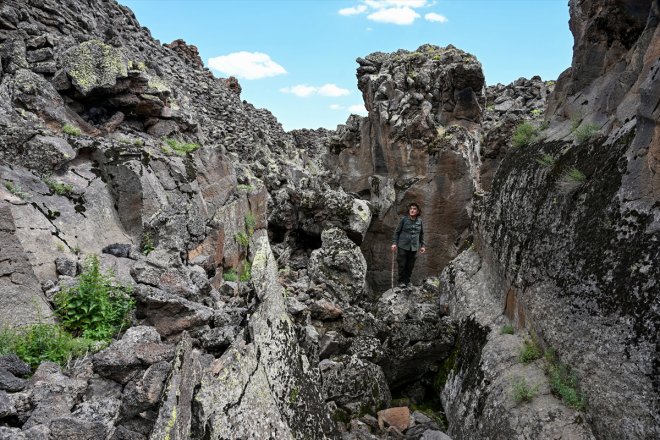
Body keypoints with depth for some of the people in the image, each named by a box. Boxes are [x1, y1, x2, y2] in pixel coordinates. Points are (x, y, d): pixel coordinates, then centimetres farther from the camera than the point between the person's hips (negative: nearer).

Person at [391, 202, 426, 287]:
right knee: (402, 264, -1)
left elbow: (421, 234, 15)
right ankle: (401, 281, 12)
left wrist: (422, 245, 12)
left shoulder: (419, 221, 5)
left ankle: (407, 281, 21)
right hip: (403, 245, -3)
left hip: (414, 247, 3)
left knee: (410, 266, 6)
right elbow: (397, 232, 0)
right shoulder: (404, 219, -4)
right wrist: (394, 243, -6)